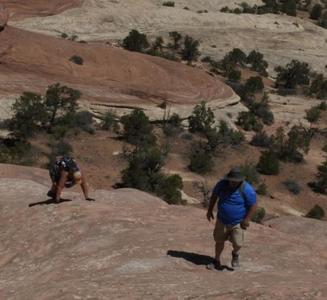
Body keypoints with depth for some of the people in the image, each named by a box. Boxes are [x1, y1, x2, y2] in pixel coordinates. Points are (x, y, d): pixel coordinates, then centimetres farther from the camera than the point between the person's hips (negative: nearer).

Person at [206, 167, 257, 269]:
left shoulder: (247, 190, -22)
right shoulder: (222, 184, -10)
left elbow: (253, 206, -15)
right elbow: (214, 196, 7)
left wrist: (247, 219, -18)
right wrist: (210, 210, 7)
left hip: (237, 223, -3)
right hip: (222, 220, 3)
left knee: (237, 244, -8)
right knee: (219, 240, 13)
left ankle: (235, 254, 28)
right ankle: (217, 261, 33)